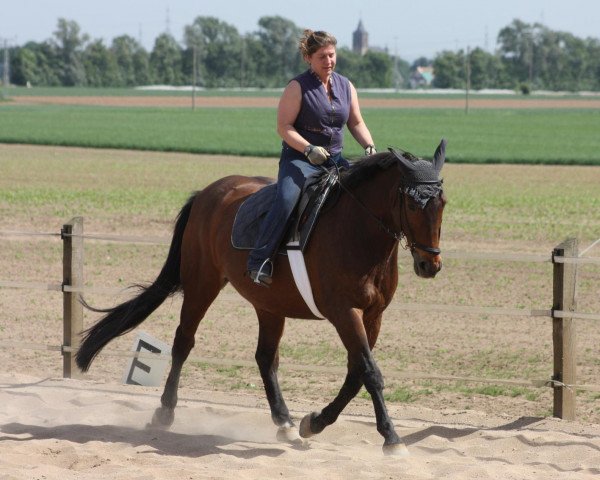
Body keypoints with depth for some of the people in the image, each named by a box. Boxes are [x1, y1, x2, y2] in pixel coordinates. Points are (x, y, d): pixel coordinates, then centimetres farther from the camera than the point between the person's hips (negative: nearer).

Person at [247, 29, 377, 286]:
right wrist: (309, 149, -25)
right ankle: (259, 260, -24)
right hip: (299, 158, -6)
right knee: (285, 201, -30)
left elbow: (356, 123, 16)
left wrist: (369, 146, -4)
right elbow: (284, 126, -11)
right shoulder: (297, 87, -7)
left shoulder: (346, 86, 11)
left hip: (335, 159, 6)